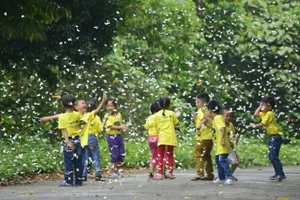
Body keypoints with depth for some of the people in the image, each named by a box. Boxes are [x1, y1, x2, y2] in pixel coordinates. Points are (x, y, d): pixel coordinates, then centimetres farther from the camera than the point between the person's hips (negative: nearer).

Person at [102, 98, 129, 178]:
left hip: (119, 136, 6)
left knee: (122, 155, 8)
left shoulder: (119, 115, 8)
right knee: (115, 155, -6)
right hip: (112, 136, -6)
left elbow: (121, 124, 12)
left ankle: (116, 169, 26)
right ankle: (110, 172, 7)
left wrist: (123, 126, -12)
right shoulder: (107, 116, -8)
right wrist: (121, 127, -25)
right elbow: (111, 126, -17)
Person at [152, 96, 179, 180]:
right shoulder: (172, 113, -1)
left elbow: (156, 126, 2)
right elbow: (176, 123, 7)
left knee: (160, 156, 3)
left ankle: (160, 174, -4)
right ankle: (170, 173, 8)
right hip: (170, 138, 1)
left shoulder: (156, 115, -1)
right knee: (170, 155, 10)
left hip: (161, 137, -1)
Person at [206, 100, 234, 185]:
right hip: (219, 146, 11)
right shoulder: (217, 118, 15)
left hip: (222, 145, -11)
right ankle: (221, 177, 29)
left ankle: (229, 177, -24)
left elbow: (223, 128, -27)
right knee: (218, 160, 19)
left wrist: (222, 139, -31)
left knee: (222, 160, -17)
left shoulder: (217, 118, -14)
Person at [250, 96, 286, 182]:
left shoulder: (269, 114, -13)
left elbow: (262, 124, -14)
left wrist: (254, 126, 3)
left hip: (275, 137, -10)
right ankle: (278, 174, 16)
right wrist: (260, 107, 11)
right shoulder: (264, 113, 15)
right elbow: (256, 114, 14)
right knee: (271, 157, 12)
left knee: (274, 157, -16)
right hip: (272, 138, 10)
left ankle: (281, 174, -17)